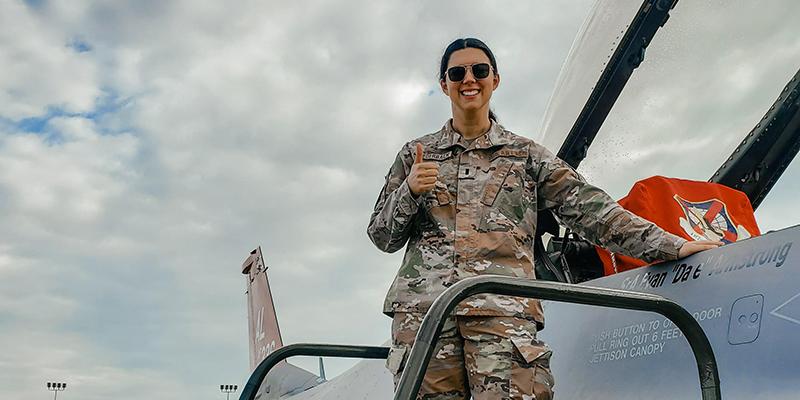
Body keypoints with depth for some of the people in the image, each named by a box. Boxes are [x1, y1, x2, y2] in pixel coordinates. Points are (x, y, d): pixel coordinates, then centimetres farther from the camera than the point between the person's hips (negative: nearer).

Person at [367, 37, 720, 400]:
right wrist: (410, 191, -2)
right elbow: (382, 237, 17)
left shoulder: (526, 154, 18)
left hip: (504, 307, -1)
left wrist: (670, 246, 2)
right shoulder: (416, 154, 19)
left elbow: (588, 209, 10)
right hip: (422, 305, 2)